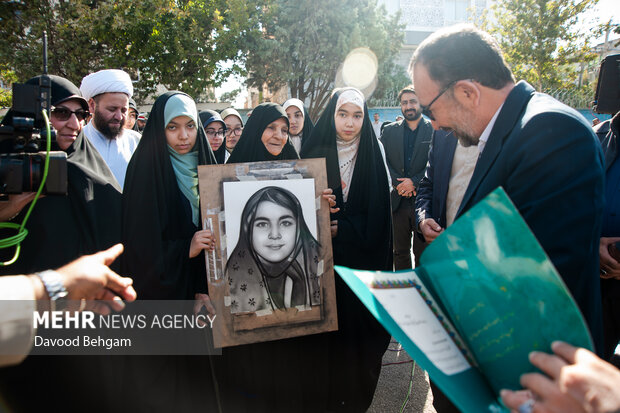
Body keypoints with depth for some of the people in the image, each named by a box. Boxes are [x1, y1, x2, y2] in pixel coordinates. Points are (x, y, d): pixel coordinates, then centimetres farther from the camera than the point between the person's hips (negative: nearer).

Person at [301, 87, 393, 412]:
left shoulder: (372, 156, 1)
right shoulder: (314, 154, -1)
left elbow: (378, 217, -2)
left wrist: (343, 229, -13)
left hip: (361, 263, 1)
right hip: (322, 263, 0)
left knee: (359, 331, 7)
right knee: (327, 333, 5)